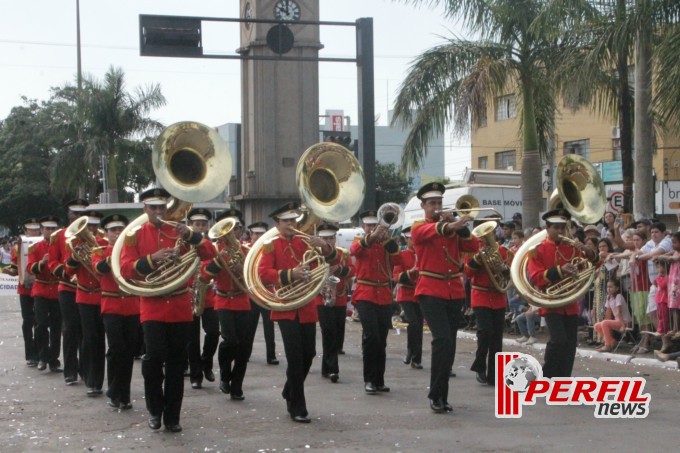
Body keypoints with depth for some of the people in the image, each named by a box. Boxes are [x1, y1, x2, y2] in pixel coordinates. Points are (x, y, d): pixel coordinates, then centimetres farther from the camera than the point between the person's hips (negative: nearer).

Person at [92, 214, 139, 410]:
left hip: (133, 307, 3)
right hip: (111, 307, -2)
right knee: (116, 348, -14)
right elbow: (99, 267, -17)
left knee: (129, 352, 4)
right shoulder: (100, 252, 5)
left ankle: (123, 396, 15)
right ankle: (114, 392, 1)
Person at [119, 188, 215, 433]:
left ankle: (172, 416, 15)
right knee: (154, 356, -15)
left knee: (177, 363, 5)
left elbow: (208, 253, 0)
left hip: (180, 306, 2)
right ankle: (155, 410, 6)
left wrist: (191, 235, -17)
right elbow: (126, 269, -6)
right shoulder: (135, 236, 4)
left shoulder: (179, 231, 8)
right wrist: (152, 259, -21)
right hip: (152, 306, -2)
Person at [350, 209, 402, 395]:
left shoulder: (385, 244, 12)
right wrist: (372, 237, -37)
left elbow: (397, 261, -6)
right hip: (365, 295, -4)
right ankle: (369, 380, -11)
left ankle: (379, 380, 16)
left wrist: (388, 239, -17)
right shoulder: (359, 242, 5)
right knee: (371, 335, -18)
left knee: (381, 340, 7)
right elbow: (354, 250, -21)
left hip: (384, 296, 4)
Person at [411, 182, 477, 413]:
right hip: (431, 292, -5)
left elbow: (473, 247, 1)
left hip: (455, 292, 5)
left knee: (448, 346, 7)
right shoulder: (419, 227, 2)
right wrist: (449, 225, -43)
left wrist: (459, 226, -13)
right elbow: (429, 231, -23)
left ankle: (441, 396, 15)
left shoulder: (454, 228, 16)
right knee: (443, 340, -19)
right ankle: (436, 395, -10)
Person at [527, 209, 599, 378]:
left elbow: (593, 262, 8)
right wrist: (559, 270, -25)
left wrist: (587, 252, -14)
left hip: (570, 305, 5)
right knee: (558, 340, -20)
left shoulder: (572, 248, 10)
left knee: (570, 345, 5)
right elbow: (536, 277, -12)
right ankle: (547, 376, -2)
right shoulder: (538, 250, -2)